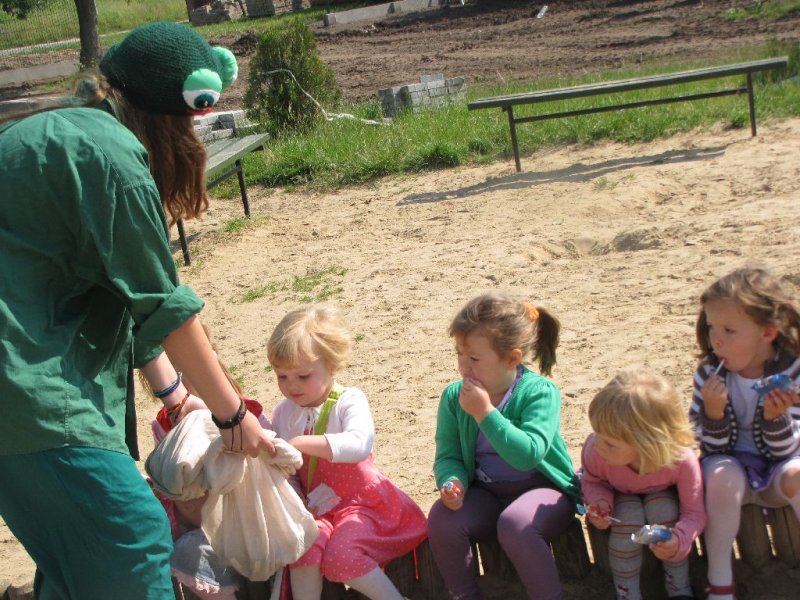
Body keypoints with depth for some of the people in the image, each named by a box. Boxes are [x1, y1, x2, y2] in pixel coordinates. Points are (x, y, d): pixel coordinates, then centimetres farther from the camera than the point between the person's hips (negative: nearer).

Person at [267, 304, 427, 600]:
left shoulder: (349, 401, -12)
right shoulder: (283, 412, 3)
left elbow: (359, 444, -33)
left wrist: (301, 443, -41)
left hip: (359, 502, -4)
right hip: (315, 509, 4)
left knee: (340, 555, -28)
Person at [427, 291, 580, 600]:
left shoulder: (539, 391, -18)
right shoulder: (454, 396, -6)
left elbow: (527, 455, -31)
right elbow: (448, 456, -2)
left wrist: (484, 412, -33)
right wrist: (454, 483, -24)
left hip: (542, 490, -4)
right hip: (487, 495, 4)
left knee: (514, 522, -35)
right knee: (442, 517, -24)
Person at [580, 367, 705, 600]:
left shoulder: (682, 459, -39)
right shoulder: (595, 451, -35)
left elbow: (694, 513, -27)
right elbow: (591, 481, -11)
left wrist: (679, 541, -48)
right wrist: (600, 501, -34)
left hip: (662, 497, 0)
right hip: (622, 498, 0)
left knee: (662, 509, -32)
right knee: (629, 519, -32)